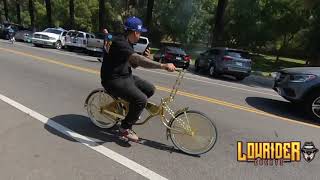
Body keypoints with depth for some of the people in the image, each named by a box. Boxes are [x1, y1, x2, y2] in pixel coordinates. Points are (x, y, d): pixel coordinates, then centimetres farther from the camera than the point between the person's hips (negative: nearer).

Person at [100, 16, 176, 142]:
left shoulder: (128, 43, 10)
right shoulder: (120, 42, -22)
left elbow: (134, 64, 13)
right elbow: (138, 59, -38)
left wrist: (145, 58, -7)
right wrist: (163, 66, -43)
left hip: (126, 76, 10)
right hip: (114, 79, -10)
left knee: (150, 89, 3)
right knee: (141, 100, -24)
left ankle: (132, 109, 21)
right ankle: (125, 128, -3)